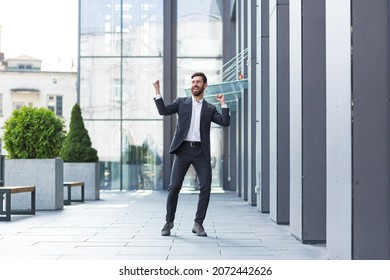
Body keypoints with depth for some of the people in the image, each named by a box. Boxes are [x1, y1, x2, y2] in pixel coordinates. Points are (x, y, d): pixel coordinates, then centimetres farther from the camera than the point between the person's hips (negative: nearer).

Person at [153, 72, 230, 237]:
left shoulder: (210, 109, 15)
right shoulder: (181, 102, 13)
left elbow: (225, 122, 3)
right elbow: (163, 111, -1)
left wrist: (223, 104, -1)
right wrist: (157, 93, -10)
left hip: (201, 152, 1)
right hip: (183, 149, -1)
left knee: (205, 187, -7)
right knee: (174, 186, -5)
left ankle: (198, 224, 4)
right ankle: (169, 222, 9)